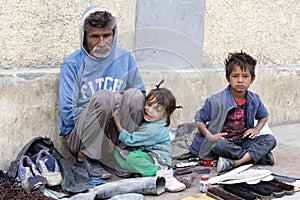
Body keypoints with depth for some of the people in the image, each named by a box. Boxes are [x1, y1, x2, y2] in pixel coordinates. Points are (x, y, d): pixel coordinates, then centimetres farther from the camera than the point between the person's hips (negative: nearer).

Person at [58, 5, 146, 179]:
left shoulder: (125, 58, 9)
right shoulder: (72, 64, -2)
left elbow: (141, 95, 11)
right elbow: (68, 112, -6)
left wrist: (121, 99, -8)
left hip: (115, 133, 3)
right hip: (80, 137, -3)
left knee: (135, 95, -22)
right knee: (103, 96, -30)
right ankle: (86, 157, -18)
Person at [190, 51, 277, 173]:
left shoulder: (254, 100, 2)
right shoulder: (216, 101, -11)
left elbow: (264, 116, 23)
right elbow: (199, 120, -5)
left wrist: (256, 129, 3)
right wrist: (211, 137, -19)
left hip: (243, 141, 5)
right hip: (222, 140, -4)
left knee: (270, 140, -17)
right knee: (219, 145, -39)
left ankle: (234, 162, -33)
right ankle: (259, 155, -22)